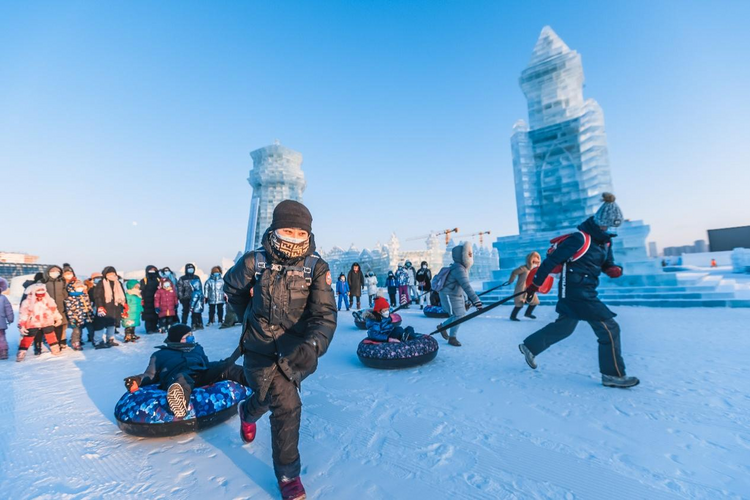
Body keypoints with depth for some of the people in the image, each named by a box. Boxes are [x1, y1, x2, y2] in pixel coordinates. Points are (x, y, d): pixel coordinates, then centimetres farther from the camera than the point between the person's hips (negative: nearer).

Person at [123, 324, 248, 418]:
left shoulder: (197, 348, 37)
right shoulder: (160, 355, 29)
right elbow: (151, 375, 20)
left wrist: (224, 367, 11)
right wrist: (139, 380, -3)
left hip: (202, 374, 4)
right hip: (178, 378, -3)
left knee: (226, 366, -23)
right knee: (182, 379, -40)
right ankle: (180, 403, -71)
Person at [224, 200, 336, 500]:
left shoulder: (316, 267, -17)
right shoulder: (254, 261, -16)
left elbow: (324, 314, -25)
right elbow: (232, 287, 7)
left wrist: (313, 345, -42)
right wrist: (248, 315, 9)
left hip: (295, 351, 2)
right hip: (261, 349, -2)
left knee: (272, 398, 21)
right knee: (287, 405, -6)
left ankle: (248, 412, 59)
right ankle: (288, 475, 25)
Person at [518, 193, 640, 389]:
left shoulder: (605, 241, 8)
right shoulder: (579, 239, -19)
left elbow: (606, 263, 18)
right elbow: (552, 260, -19)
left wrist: (614, 269, -8)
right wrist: (535, 284, -16)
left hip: (585, 291, 10)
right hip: (576, 292, -10)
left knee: (563, 327, 20)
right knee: (609, 328, -4)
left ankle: (529, 346, 34)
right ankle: (613, 375, 11)